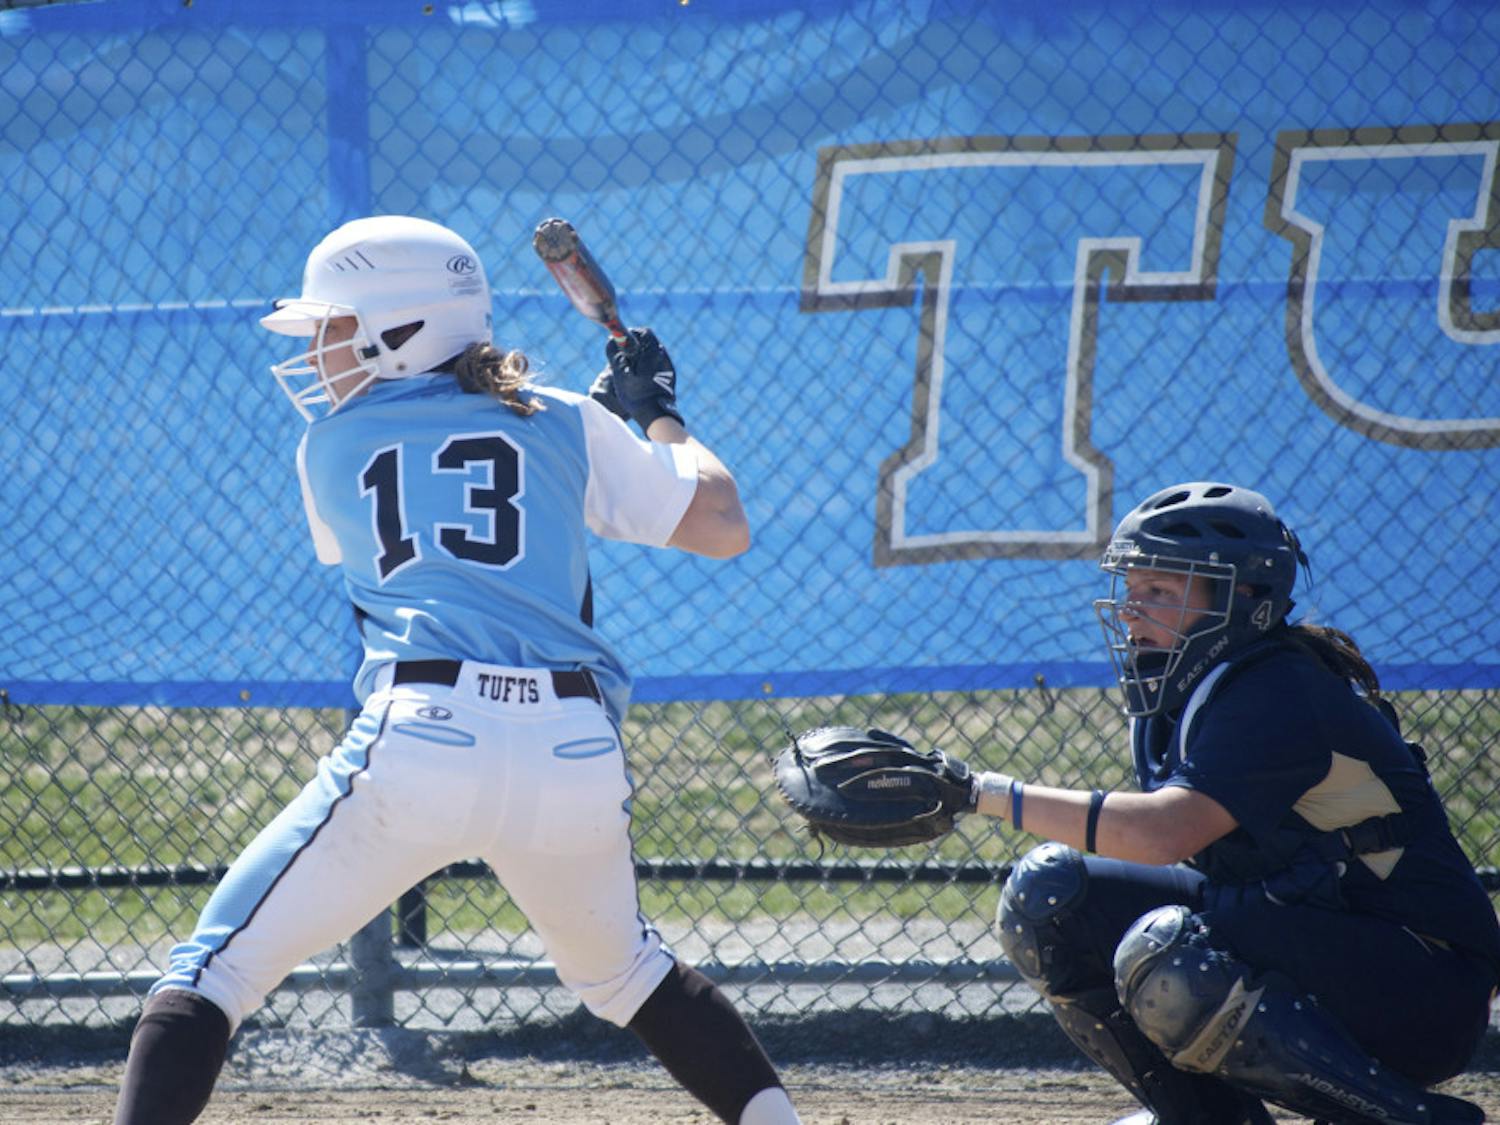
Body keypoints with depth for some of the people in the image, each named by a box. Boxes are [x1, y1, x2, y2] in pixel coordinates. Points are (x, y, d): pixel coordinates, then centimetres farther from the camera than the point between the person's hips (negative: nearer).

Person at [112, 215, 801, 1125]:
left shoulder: (329, 444, 18)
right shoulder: (569, 424, 17)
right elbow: (724, 526, 17)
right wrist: (658, 415, 37)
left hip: (419, 742, -3)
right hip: (577, 753, 3)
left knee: (215, 971, 4)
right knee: (621, 969, 30)